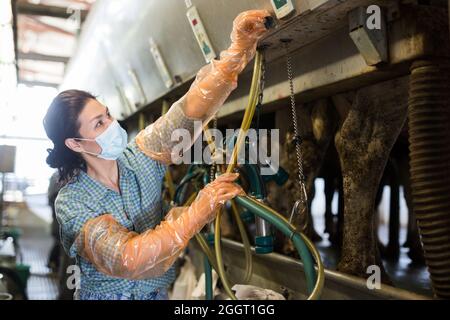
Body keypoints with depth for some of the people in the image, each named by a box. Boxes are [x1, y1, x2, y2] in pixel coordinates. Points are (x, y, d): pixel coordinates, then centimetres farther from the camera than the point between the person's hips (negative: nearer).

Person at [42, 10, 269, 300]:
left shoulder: (139, 156, -7)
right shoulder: (72, 203, -17)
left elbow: (191, 110, -17)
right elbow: (127, 259, -29)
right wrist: (198, 212, -34)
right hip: (108, 295, -3)